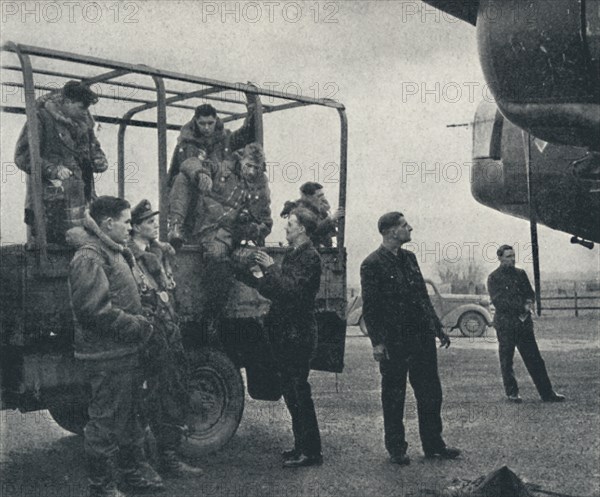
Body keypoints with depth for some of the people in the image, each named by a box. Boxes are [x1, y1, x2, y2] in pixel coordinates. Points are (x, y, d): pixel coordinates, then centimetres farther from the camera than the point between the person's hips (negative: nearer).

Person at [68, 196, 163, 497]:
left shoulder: (115, 253, 16)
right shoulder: (89, 258, -18)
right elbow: (96, 310, -26)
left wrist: (141, 322, 9)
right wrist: (138, 326, -19)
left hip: (126, 352, 10)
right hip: (107, 356, -10)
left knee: (130, 415, 21)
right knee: (106, 422, 0)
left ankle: (135, 471, 35)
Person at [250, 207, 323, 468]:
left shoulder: (310, 256, -11)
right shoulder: (292, 254, 18)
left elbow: (291, 289, -24)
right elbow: (276, 291, 18)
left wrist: (271, 268, -16)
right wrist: (258, 279, 5)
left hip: (298, 335, -10)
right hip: (285, 333, 10)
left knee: (298, 392, -6)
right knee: (291, 391, 14)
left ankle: (310, 451, 2)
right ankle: (302, 446, 24)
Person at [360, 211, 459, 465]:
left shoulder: (409, 258, 13)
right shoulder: (372, 264, -8)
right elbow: (369, 307, -11)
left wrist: (438, 328, 17)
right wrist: (377, 342, -17)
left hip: (422, 337, 7)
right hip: (393, 342, -6)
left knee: (430, 392, 10)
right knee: (393, 397, 4)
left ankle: (433, 444, 23)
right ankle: (396, 450, 17)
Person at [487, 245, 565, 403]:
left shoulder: (521, 274, 13)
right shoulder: (494, 278, -3)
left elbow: (530, 293, 14)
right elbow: (498, 301, -12)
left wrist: (528, 303, -9)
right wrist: (522, 306, -13)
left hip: (524, 323, 4)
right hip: (505, 324, -4)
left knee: (535, 359, 4)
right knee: (506, 361, 2)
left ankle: (547, 393, 7)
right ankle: (512, 393, 13)